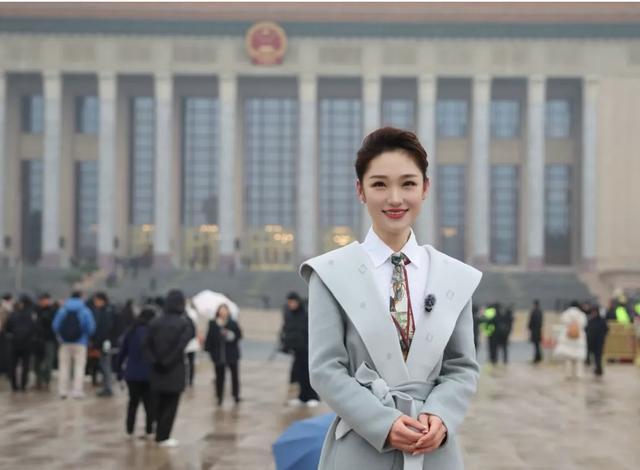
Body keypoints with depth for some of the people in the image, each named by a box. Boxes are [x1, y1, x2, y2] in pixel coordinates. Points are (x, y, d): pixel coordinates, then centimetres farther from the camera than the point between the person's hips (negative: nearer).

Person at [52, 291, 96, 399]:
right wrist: (86, 336, 11)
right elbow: (91, 327, -9)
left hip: (65, 342, 3)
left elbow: (55, 325, 0)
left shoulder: (62, 309, 3)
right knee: (79, 366, 0)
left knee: (64, 366, 9)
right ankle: (77, 390, -7)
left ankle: (63, 390, 7)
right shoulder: (85, 310, -4)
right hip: (80, 342, -2)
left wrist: (59, 337, 15)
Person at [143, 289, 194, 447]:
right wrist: (168, 361, -10)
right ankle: (163, 437, 4)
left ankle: (160, 433, 17)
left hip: (157, 370, 4)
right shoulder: (185, 323, -9)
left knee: (159, 404, 14)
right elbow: (182, 345, -18)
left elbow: (147, 344, -3)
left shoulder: (156, 322, 2)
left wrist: (154, 361, -3)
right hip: (175, 371, -4)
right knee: (170, 405, 4)